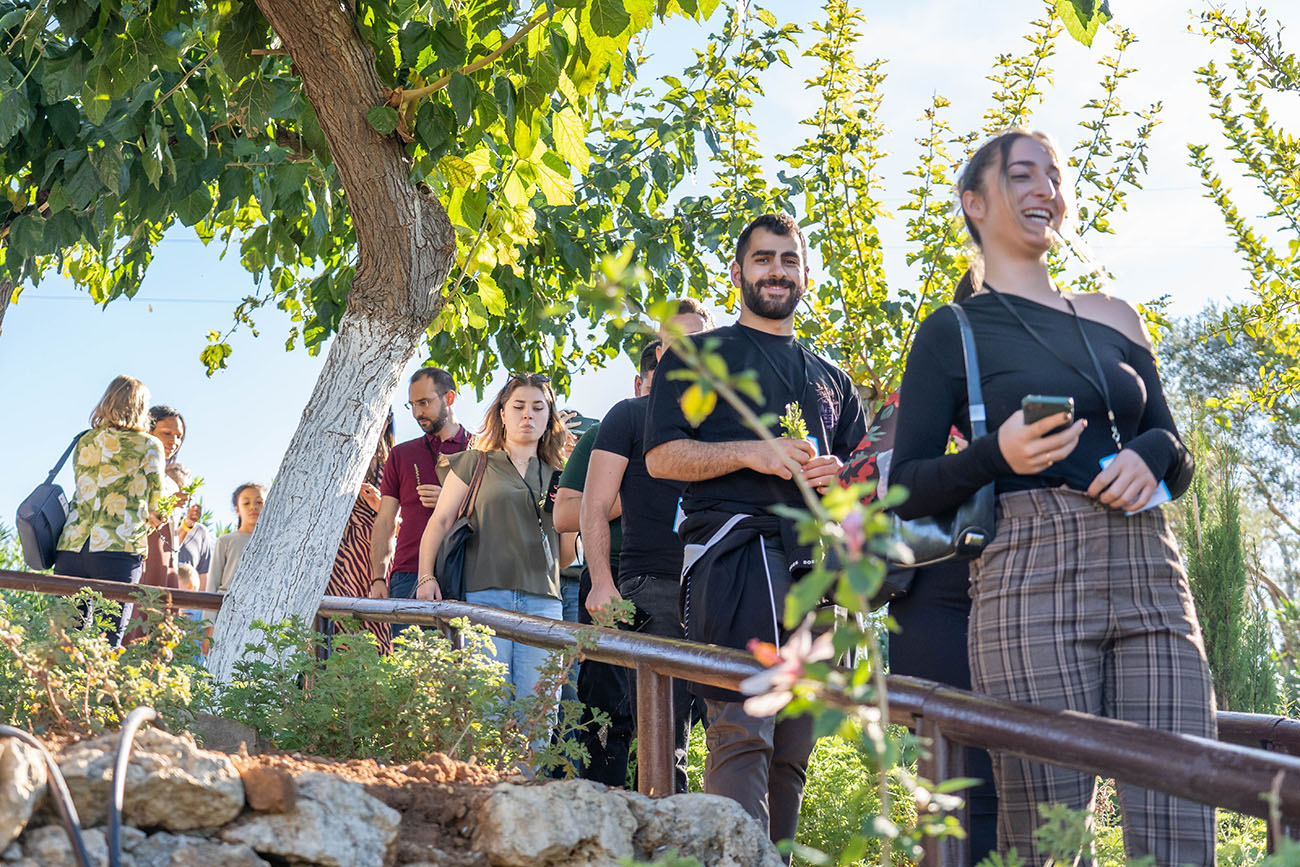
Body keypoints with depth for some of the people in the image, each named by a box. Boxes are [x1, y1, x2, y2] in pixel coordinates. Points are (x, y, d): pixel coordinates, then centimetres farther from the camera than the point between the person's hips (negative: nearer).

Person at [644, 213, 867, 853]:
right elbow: (662, 456, 1)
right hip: (733, 553, -5)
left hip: (817, 565, 5)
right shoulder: (697, 356, 13)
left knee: (794, 747, 5)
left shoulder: (832, 380, 26)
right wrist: (751, 452, -12)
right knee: (742, 732, -16)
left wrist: (839, 476, 1)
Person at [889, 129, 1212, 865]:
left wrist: (1153, 453, -1)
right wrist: (996, 456, -16)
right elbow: (907, 489, 3)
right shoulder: (953, 333, 7)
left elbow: (1180, 463, 22)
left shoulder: (1114, 319, 20)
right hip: (1032, 577, -4)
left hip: (1151, 577, 4)